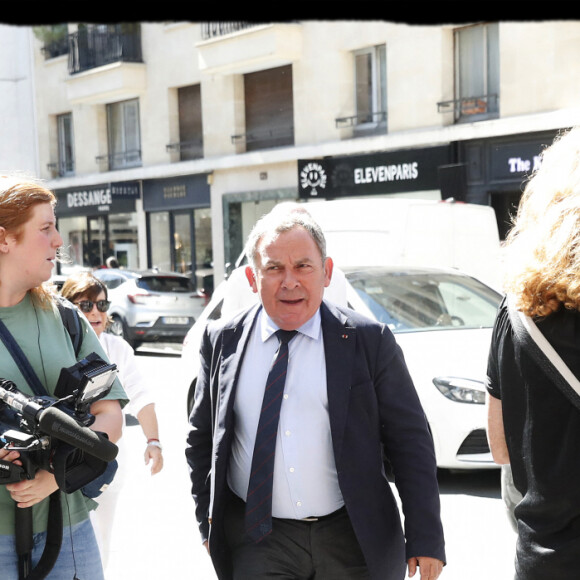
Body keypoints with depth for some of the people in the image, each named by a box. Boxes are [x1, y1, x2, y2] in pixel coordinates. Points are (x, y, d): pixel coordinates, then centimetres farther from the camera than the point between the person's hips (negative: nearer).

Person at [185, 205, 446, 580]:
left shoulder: (369, 341, -4)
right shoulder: (222, 341, 2)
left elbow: (411, 442, -2)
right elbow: (201, 439, 12)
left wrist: (425, 539, -4)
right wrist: (208, 523, 8)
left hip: (353, 539, 0)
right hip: (257, 542, 1)